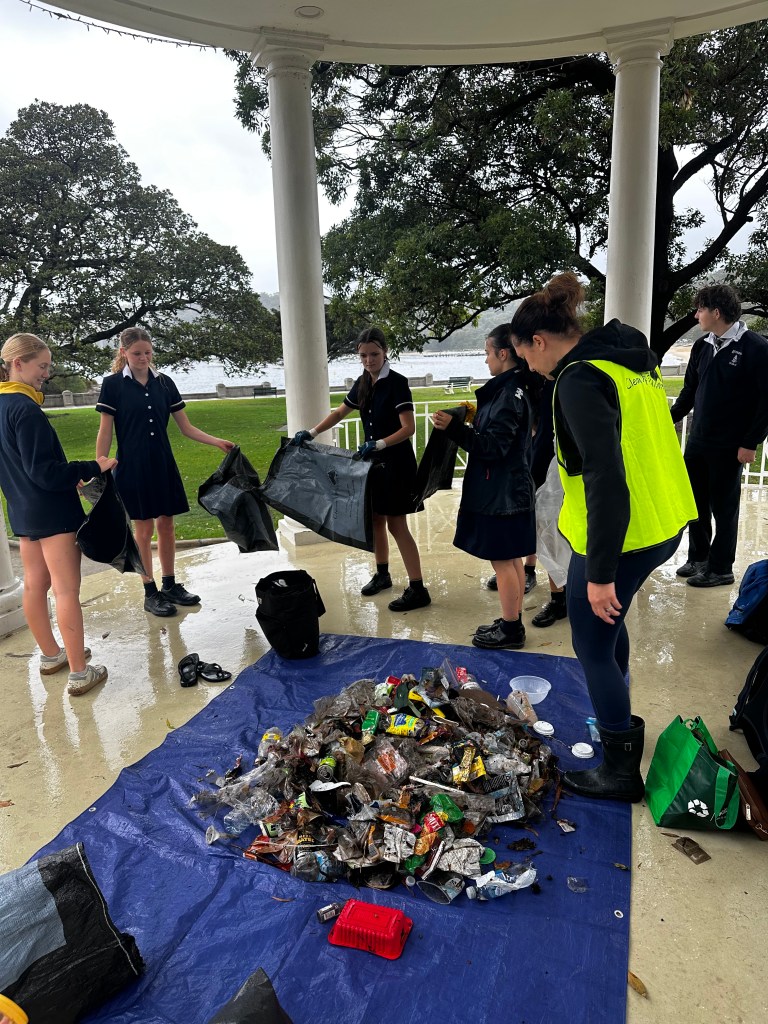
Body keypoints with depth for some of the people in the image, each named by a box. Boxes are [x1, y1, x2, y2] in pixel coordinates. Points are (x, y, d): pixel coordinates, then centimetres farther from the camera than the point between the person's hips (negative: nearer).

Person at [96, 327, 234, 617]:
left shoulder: (164, 383, 5)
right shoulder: (113, 384, -4)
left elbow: (186, 427, 6)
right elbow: (105, 433, -4)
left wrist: (218, 442, -4)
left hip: (163, 465, 4)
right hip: (132, 466, -3)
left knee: (166, 524, 9)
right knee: (143, 528, 3)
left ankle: (170, 585, 22)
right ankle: (150, 593, 14)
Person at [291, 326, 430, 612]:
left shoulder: (396, 382, -14)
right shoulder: (362, 384, 7)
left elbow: (408, 429, -20)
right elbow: (339, 413, 18)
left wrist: (378, 444, -31)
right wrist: (310, 433, 9)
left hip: (396, 464, -7)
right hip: (373, 462, 7)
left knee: (397, 525, -8)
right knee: (376, 520, 14)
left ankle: (417, 589, -2)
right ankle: (382, 575, 31)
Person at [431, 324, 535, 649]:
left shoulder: (509, 394, -19)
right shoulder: (511, 389, 10)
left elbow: (493, 446, -23)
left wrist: (453, 427, -26)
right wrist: (472, 422, 17)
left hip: (500, 493, -10)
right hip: (508, 489, 10)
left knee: (502, 560, 0)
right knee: (511, 559, 16)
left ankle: (511, 630, 12)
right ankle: (512, 622, 28)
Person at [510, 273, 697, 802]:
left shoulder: (580, 380, -20)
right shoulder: (631, 358, 9)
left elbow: (605, 480, -27)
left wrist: (601, 572, -23)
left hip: (620, 535, -10)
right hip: (663, 522, 10)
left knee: (593, 646, 7)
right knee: (608, 619, 28)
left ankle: (622, 770, 23)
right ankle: (621, 719, 46)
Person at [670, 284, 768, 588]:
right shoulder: (702, 346, 7)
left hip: (729, 448, -6)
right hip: (697, 442, 6)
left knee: (724, 508, 5)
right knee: (696, 504, 13)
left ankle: (720, 569, 18)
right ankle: (698, 558, 29)